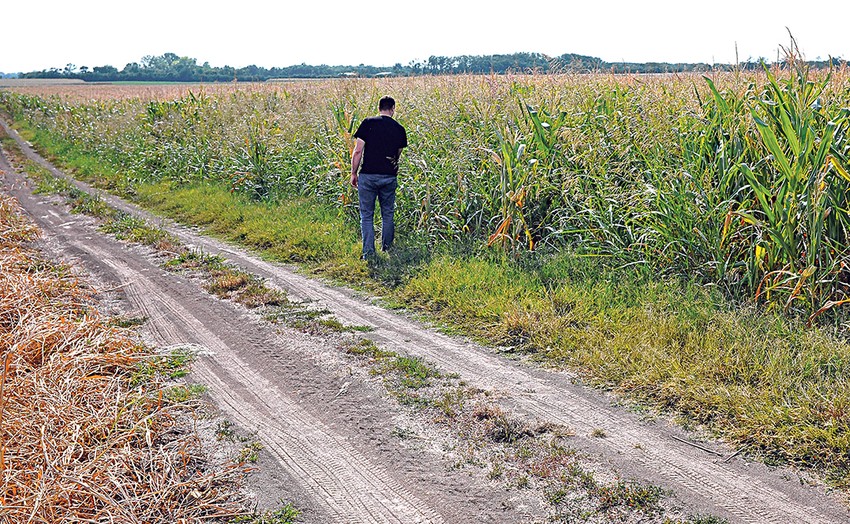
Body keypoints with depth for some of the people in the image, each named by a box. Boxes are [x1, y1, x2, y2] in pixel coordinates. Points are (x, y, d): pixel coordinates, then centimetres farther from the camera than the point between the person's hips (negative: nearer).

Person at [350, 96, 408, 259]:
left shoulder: (368, 123, -3)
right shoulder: (399, 129, 5)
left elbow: (358, 151, -7)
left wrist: (354, 173, 2)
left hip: (368, 175, -2)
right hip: (389, 176, 2)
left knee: (367, 215, 5)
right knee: (388, 214, 17)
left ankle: (368, 251, 1)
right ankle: (387, 247, 27)